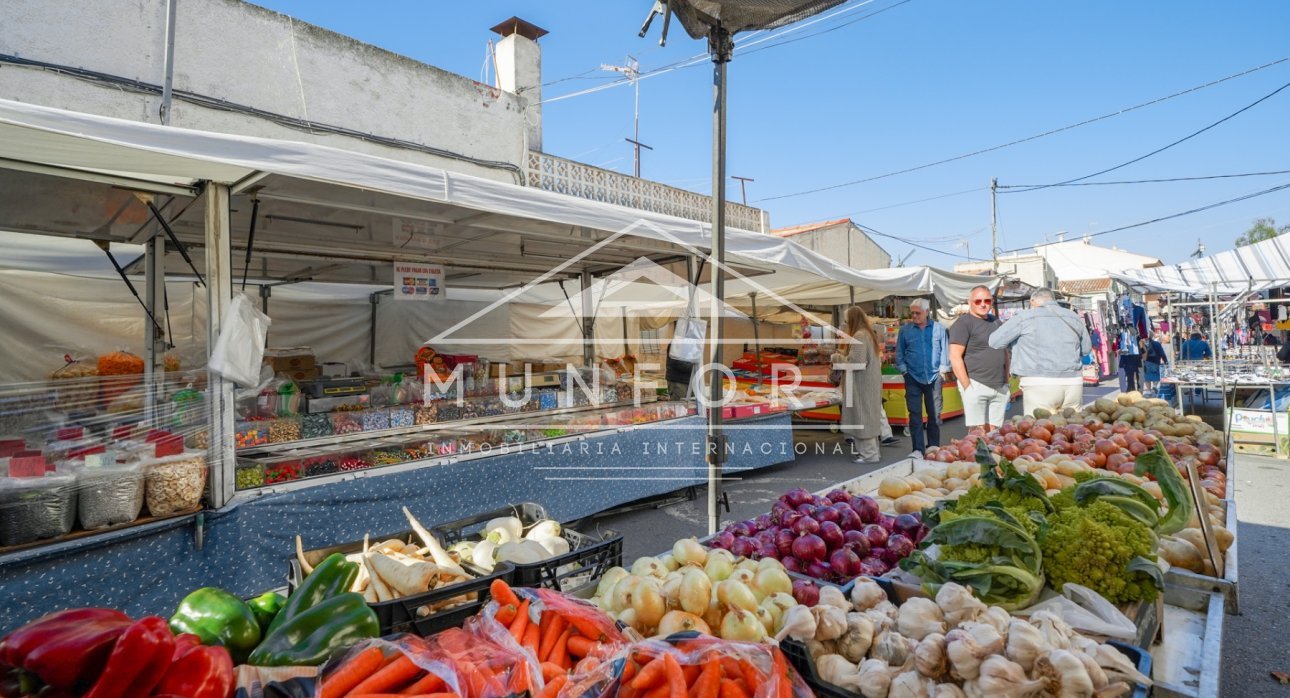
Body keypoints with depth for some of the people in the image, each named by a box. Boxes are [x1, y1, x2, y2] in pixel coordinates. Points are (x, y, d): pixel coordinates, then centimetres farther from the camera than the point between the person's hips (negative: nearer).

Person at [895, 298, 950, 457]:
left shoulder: (939, 328, 2)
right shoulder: (905, 329, 3)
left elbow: (945, 350, 5)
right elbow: (899, 353, 6)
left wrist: (943, 370, -2)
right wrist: (904, 370, -2)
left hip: (934, 377, 0)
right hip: (913, 378, 0)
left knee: (934, 414, 9)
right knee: (915, 414, -1)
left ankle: (934, 447, 22)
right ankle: (918, 449, 3)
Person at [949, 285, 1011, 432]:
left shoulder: (997, 323, 17)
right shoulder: (963, 323, -6)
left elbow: (1004, 353, 24)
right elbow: (955, 357, -13)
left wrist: (1007, 382, 17)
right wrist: (967, 387, -17)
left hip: (1000, 387, 7)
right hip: (976, 385, -6)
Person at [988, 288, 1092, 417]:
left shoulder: (1025, 317, -2)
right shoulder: (1073, 317, 13)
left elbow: (995, 341, -1)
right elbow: (1086, 348, 24)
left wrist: (1022, 341, 16)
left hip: (1040, 384, -5)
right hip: (1073, 383, 5)